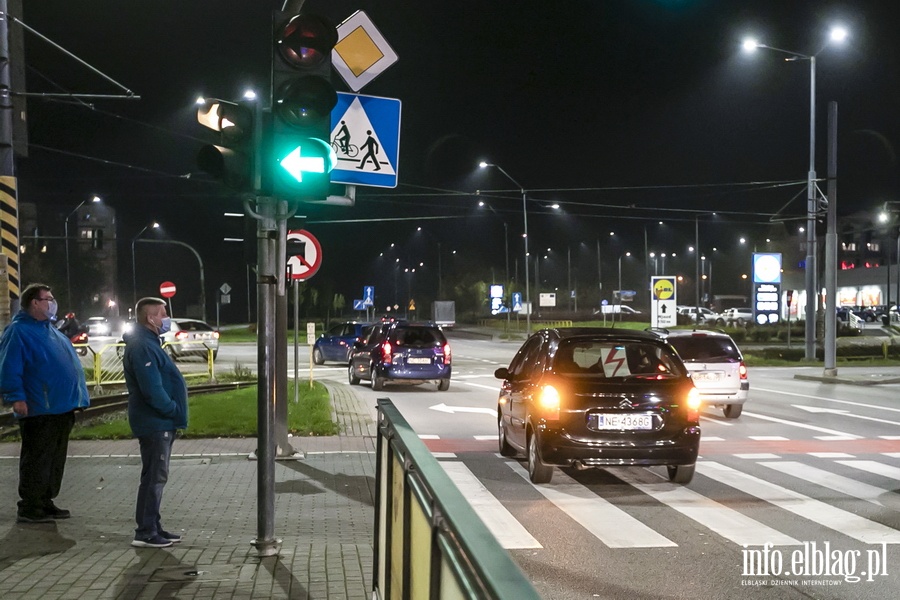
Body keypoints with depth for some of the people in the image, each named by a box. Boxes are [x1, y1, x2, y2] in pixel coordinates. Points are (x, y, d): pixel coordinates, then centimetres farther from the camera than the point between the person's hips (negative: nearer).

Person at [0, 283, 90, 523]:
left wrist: (78, 395, 20)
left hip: (62, 408, 9)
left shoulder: (52, 331, 19)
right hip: (38, 410, -9)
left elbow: (71, 365, 25)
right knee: (37, 459, -5)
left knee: (56, 459, 13)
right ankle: (29, 508, 2)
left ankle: (45, 502, 23)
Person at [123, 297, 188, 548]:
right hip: (154, 423, -11)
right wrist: (175, 410, -15)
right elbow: (152, 390, -25)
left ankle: (153, 528, 22)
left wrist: (175, 410, 12)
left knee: (156, 476, 15)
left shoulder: (149, 343, 17)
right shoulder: (142, 347, -18)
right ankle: (145, 532, 0)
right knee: (154, 477, -6)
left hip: (160, 423, 11)